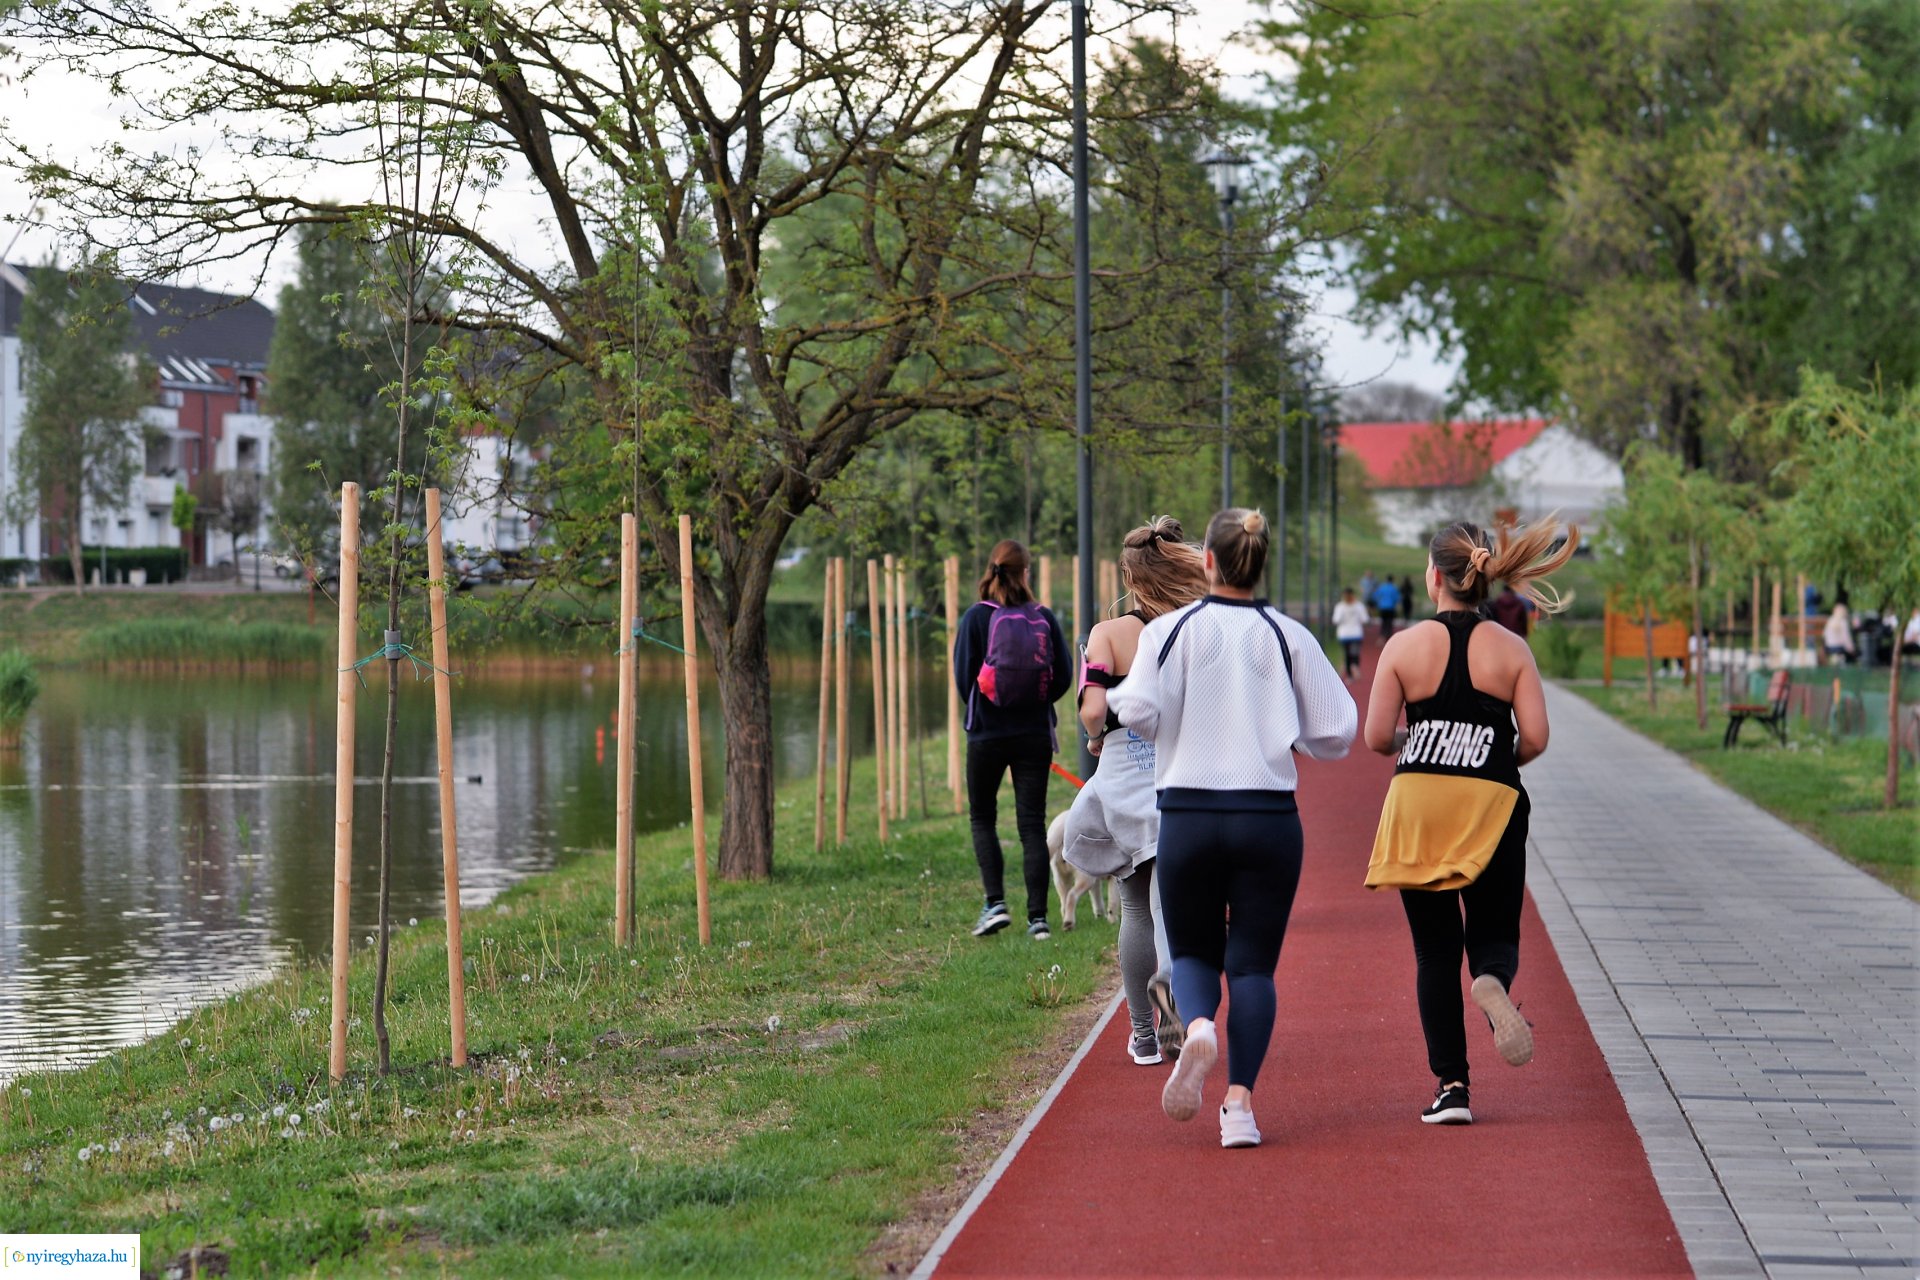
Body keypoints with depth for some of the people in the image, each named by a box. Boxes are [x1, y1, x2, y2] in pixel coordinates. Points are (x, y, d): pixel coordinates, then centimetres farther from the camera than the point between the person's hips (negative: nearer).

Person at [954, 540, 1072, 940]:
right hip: (1034, 734, 2)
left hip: (987, 732, -1)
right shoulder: (1044, 617, -1)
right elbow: (1064, 676, -1)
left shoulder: (976, 618, -6)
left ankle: (995, 903, 0)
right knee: (1033, 823, 5)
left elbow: (963, 677, -5)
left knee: (982, 818, 14)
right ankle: (1038, 916, 1)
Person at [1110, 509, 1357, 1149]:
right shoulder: (1290, 637, 1)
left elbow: (1140, 712, -13)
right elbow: (1335, 735, 0)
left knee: (1192, 950, 15)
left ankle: (1198, 1028, -18)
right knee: (1252, 961, 8)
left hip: (1188, 815, 0)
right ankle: (1240, 1101, -1)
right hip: (1270, 817, 1)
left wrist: (1115, 695, 9)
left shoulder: (1170, 630, -3)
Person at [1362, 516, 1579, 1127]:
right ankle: (1494, 982, -26)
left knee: (1435, 949, 8)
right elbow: (1535, 738, -6)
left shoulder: (1405, 646, -3)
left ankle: (1450, 1083, 3)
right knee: (1493, 933, 11)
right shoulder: (1512, 649, 0)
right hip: (1492, 805, 0)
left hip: (1418, 803, 0)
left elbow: (1376, 737, -6)